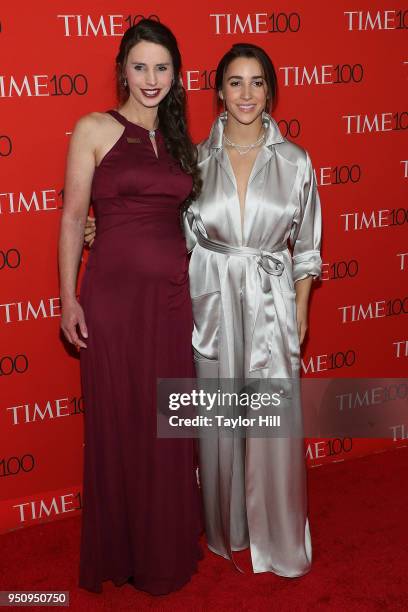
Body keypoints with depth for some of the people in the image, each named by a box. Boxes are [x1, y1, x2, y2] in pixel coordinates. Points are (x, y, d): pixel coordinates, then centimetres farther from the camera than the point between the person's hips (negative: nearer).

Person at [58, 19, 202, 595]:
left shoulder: (179, 141, 13)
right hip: (115, 290, -4)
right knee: (119, 422, 6)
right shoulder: (95, 129, 0)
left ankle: (168, 549, 30)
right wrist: (68, 298, -9)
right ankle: (121, 552, 26)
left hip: (174, 293, 4)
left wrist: (198, 285, 10)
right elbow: (73, 216, -4)